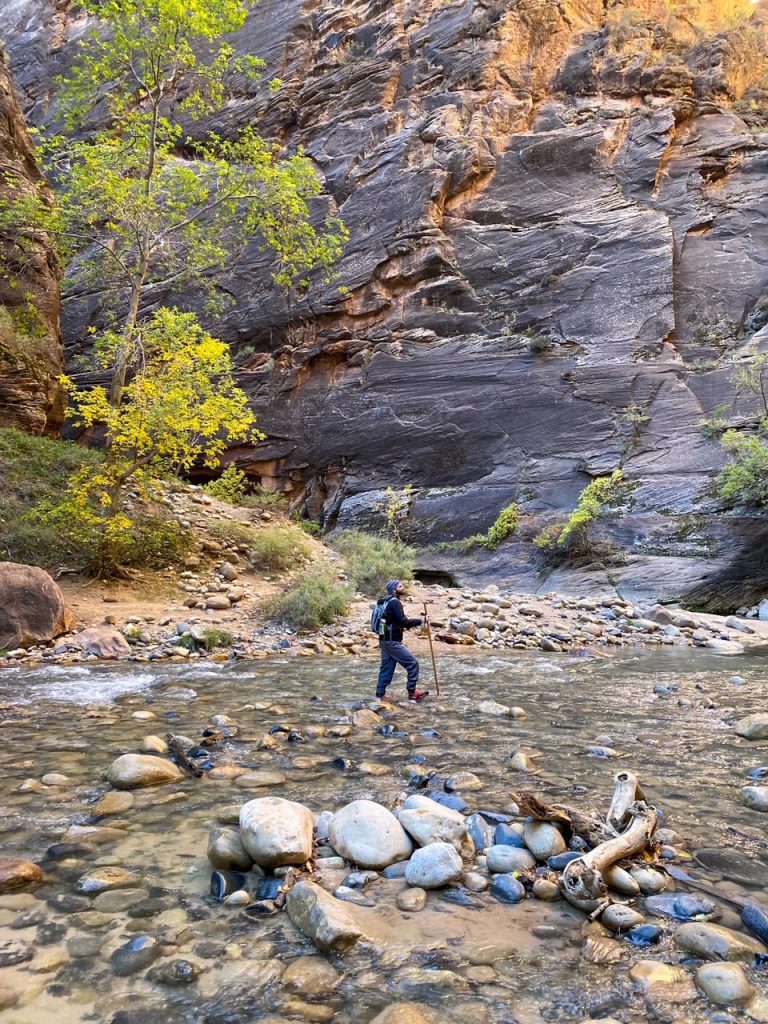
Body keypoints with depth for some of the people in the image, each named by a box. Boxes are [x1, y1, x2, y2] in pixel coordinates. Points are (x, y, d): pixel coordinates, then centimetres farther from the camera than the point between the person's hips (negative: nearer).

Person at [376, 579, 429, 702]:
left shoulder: (387, 602, 15)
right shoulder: (395, 602, -15)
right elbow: (403, 622, -21)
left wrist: (409, 623, 12)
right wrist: (420, 620, -13)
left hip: (385, 640, 10)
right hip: (392, 642, -10)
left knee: (386, 668, 12)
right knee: (413, 663, -3)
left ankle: (380, 695, 14)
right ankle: (412, 692, 3)